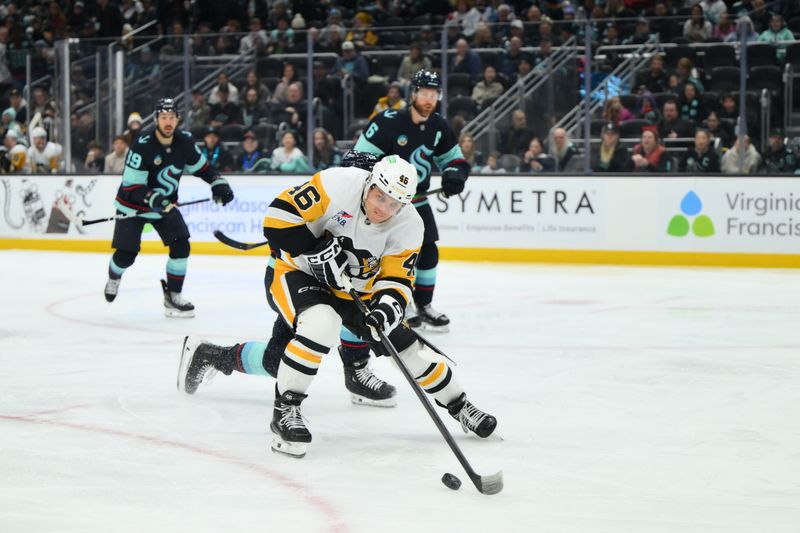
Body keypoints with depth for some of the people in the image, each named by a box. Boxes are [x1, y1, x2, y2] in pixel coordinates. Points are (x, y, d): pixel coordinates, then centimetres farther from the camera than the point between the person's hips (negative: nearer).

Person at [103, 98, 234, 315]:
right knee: (126, 254, -5)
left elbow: (200, 166, 10)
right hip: (133, 205, -5)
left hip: (166, 204, 5)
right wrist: (151, 199, -40)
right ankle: (113, 278, 32)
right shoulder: (143, 146, -26)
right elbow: (131, 187, -25)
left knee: (181, 246, -10)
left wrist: (218, 183, -5)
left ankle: (172, 297, 3)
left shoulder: (185, 141, -9)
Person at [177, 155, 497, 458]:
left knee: (406, 346, -1)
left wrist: (388, 306, -36)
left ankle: (457, 405, 26)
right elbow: (279, 215, -25)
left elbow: (396, 279, -16)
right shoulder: (337, 185, -27)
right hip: (297, 272, -4)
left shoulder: (409, 227, -14)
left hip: (355, 289, 4)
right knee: (321, 323, -36)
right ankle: (285, 410, -21)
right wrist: (314, 250, -32)